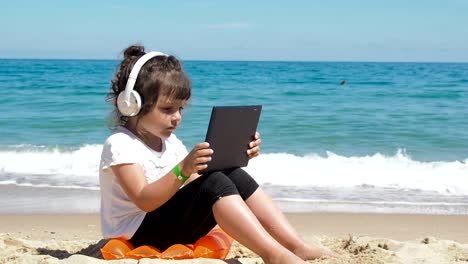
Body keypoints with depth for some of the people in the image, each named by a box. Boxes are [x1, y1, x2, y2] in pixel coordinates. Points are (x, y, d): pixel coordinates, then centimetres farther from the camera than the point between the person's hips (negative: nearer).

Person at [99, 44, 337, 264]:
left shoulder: (168, 141, 12)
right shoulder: (119, 145, -14)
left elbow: (200, 183, 5)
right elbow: (144, 201, -27)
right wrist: (183, 169, -41)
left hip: (168, 224, 8)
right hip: (138, 234, -8)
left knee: (234, 176, -9)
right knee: (214, 185, -29)